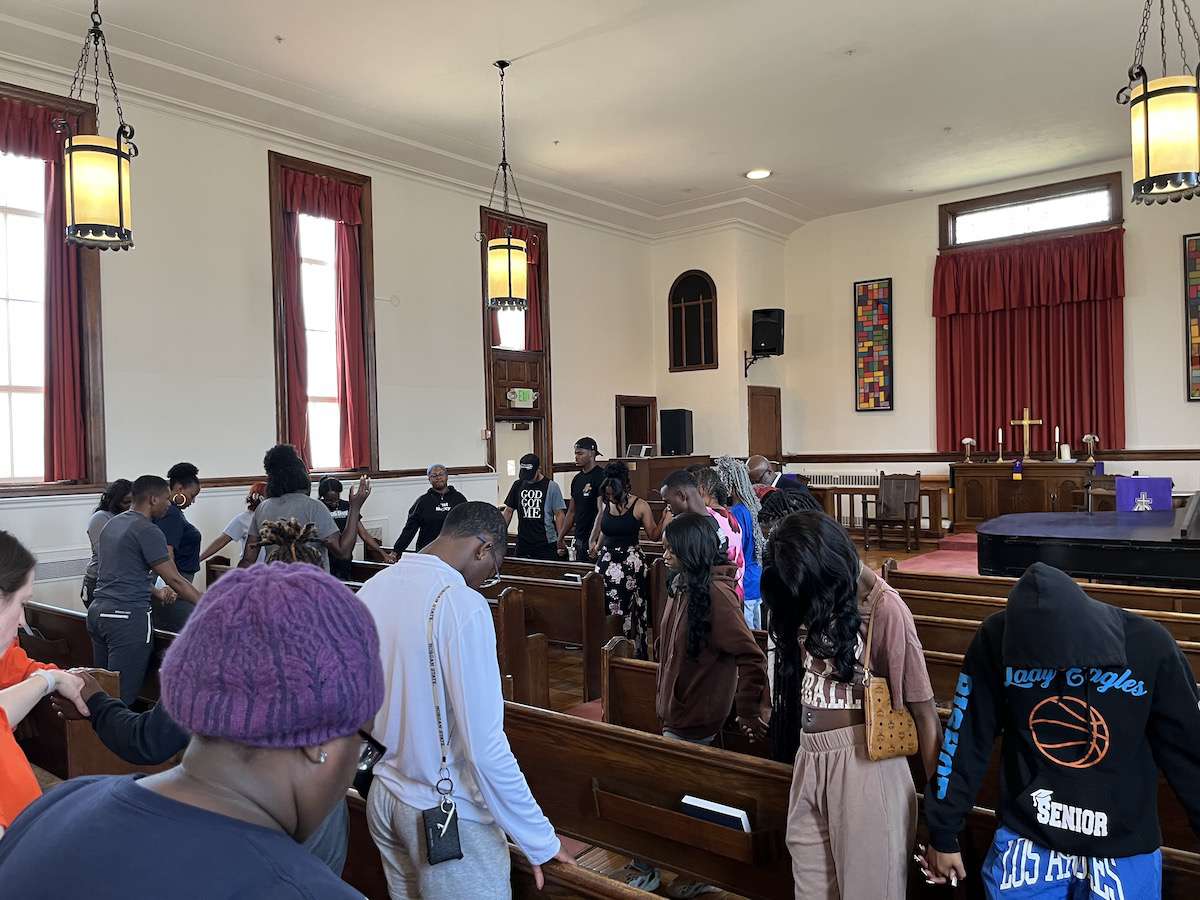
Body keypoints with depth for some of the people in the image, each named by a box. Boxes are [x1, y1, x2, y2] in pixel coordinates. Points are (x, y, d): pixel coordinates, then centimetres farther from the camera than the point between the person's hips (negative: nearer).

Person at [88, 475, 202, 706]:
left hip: (98, 610, 9)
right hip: (128, 616, -9)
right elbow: (174, 579, -13)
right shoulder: (148, 531, -13)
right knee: (123, 694, -5)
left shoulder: (112, 524, 14)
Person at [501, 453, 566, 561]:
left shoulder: (551, 486, -2)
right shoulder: (518, 485, 9)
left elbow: (559, 514, -2)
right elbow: (509, 510, 16)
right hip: (523, 543, 4)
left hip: (547, 544, -4)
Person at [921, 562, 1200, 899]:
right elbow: (965, 741, -7)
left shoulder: (1149, 644, -18)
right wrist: (944, 834, 0)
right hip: (1025, 843, 0)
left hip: (1123, 851, 0)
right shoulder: (997, 638, -16)